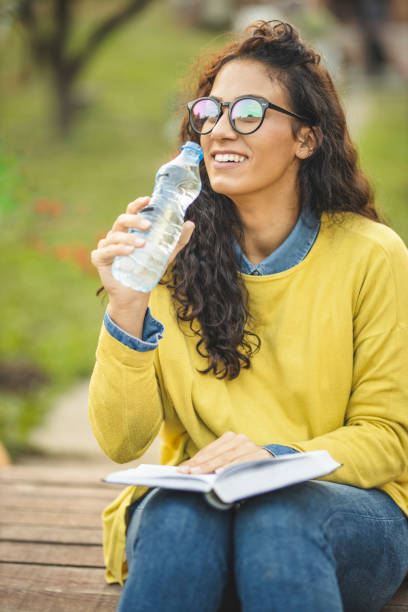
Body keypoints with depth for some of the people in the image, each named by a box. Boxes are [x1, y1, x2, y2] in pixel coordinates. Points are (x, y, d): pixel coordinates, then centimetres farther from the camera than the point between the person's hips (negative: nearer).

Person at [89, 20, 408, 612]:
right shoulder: (170, 253, 1)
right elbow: (120, 442, -4)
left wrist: (276, 457, -20)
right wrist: (127, 312, -20)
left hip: (345, 506, -1)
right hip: (193, 502, 1)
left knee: (276, 517, -34)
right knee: (175, 515, -33)